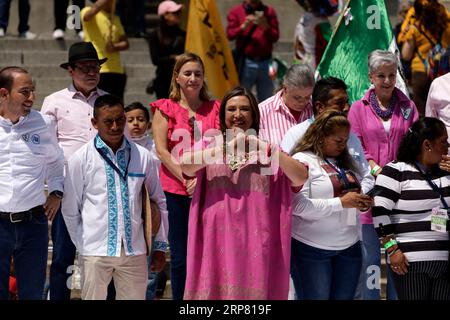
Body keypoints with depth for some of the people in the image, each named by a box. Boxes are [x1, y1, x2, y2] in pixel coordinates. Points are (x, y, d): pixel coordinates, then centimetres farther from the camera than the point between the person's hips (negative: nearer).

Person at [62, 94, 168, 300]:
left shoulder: (143, 156, 5)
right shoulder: (81, 159, 0)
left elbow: (158, 202, 13)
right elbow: (70, 210, 6)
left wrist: (160, 245, 13)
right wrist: (82, 247, 4)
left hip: (134, 250, 2)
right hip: (95, 252, -2)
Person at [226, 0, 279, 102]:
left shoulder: (269, 11, 9)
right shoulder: (235, 11, 6)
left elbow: (275, 37, 3)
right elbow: (230, 34, -2)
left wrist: (265, 27, -15)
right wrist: (243, 26, -18)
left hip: (265, 62, 1)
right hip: (245, 62, -1)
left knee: (266, 100, 1)